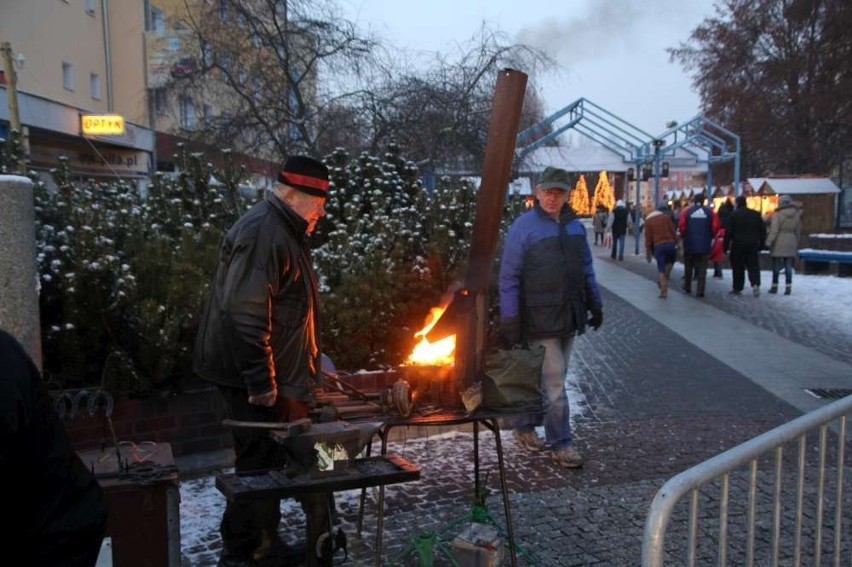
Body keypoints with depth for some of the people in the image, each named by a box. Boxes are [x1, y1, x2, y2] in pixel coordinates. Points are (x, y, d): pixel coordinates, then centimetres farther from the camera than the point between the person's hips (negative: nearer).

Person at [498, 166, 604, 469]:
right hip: (540, 319, -6)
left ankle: (525, 427, 32)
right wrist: (509, 322, -12)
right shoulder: (522, 227, -9)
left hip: (569, 318, 6)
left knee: (547, 378, 15)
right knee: (553, 382, -4)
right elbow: (508, 278, -9)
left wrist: (595, 303, 17)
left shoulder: (575, 227, 9)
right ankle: (561, 443, 7)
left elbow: (586, 269, 20)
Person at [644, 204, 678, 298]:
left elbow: (648, 238, 9)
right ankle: (663, 280, 11)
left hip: (658, 246, 1)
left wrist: (648, 252, 11)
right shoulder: (666, 217, 7)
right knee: (671, 260, 25)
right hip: (670, 244, -1)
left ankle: (663, 290, -1)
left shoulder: (648, 221, 11)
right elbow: (673, 232, 0)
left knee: (661, 268, 3)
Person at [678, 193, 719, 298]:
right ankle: (700, 291, -3)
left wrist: (684, 236, 8)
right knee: (702, 269, 4)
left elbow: (681, 226, -10)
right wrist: (709, 237, 11)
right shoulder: (710, 212, 0)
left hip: (689, 243, 0)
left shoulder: (686, 211, -2)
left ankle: (687, 288, 27)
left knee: (688, 267, 17)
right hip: (704, 245, 0)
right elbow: (715, 227, -6)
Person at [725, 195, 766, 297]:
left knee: (737, 267, 6)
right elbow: (763, 231, 9)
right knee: (753, 265, 6)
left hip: (738, 245, -3)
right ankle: (755, 283, -15)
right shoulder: (756, 214, 7)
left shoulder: (734, 215, -5)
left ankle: (737, 288, 10)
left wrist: (726, 247, -3)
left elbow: (729, 232, -8)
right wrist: (761, 245, 15)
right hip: (753, 245, 3)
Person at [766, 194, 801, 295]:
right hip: (791, 244, 4)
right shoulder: (796, 215, 5)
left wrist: (768, 242, -10)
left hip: (779, 244, -4)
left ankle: (775, 286, 11)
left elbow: (774, 231, -14)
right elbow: (798, 231, 11)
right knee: (788, 266, 7)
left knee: (776, 266, 5)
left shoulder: (777, 215, -12)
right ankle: (788, 287, 4)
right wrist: (796, 244, 17)